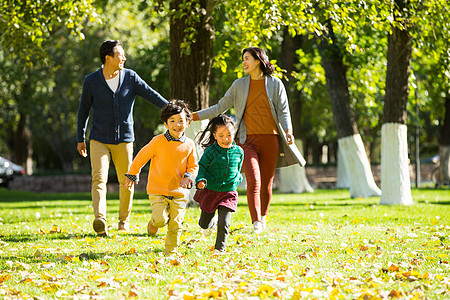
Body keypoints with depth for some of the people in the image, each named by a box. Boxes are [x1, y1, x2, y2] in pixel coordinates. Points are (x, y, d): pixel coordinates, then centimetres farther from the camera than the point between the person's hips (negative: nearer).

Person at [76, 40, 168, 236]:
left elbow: (151, 95, -3)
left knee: (126, 181, 5)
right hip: (99, 139, -2)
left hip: (124, 139, 2)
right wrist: (80, 139, 9)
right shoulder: (91, 81, -1)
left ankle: (124, 221, 22)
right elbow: (84, 110, 7)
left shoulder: (130, 77, 2)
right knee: (99, 178, -17)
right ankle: (99, 220, -31)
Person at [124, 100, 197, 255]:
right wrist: (132, 175, 14)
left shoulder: (189, 144, 3)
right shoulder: (158, 141, -8)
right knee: (160, 219, -16)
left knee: (175, 224, 1)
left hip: (179, 192, 3)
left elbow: (193, 166, 13)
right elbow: (142, 157, 5)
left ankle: (170, 251, 21)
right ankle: (154, 223, 20)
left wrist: (188, 177, -8)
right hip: (158, 190, -3)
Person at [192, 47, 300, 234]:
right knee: (253, 180, -17)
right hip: (247, 140, 0)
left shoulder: (275, 84, 7)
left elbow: (283, 111, 4)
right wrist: (193, 116, 8)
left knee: (266, 183, 5)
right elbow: (220, 107, 14)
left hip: (270, 139, 0)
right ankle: (256, 223, -23)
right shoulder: (239, 85, 10)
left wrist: (288, 131, -14)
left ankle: (263, 217, 28)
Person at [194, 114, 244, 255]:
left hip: (229, 192, 1)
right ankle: (212, 221, 48)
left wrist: (237, 179, 5)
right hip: (210, 191, -1)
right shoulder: (211, 151, -10)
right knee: (204, 223, 12)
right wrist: (201, 180, -21)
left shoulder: (238, 151, 0)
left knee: (224, 223, -11)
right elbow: (202, 166, -6)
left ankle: (219, 249, 2)